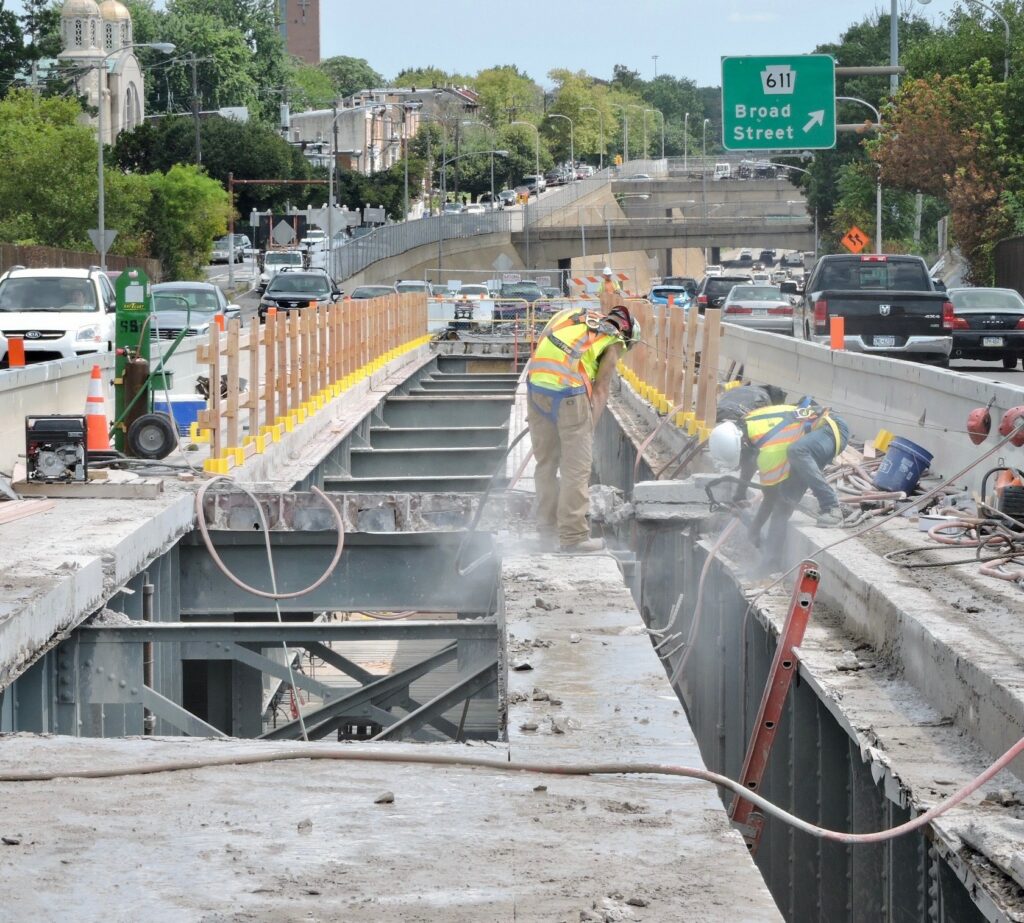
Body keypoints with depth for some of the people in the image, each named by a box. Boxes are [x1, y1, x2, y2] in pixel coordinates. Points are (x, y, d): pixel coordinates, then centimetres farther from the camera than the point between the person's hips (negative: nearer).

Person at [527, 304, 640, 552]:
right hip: (569, 391, -6)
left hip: (536, 384, 6)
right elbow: (600, 390, 3)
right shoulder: (614, 342, 10)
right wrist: (588, 428, 2)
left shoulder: (571, 315, 25)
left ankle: (548, 529, 25)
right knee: (576, 468, 2)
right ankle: (573, 536, 3)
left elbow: (542, 348, 19)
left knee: (545, 462, 17)